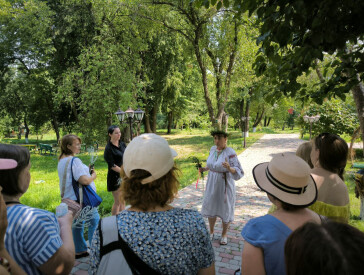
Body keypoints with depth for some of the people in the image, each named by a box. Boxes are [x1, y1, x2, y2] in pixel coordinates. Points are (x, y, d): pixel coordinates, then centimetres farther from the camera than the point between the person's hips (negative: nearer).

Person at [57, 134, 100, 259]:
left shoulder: (62, 160, 9)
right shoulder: (74, 160, -22)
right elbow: (84, 180, -30)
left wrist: (86, 170, 8)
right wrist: (93, 176, -11)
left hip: (69, 198, 10)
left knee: (77, 223, 18)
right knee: (95, 221, 2)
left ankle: (79, 251, 30)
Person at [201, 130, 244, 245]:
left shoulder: (230, 153, -19)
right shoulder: (213, 149, 0)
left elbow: (239, 172, -22)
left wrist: (229, 168, -40)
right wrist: (204, 168, 1)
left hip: (225, 185, -5)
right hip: (212, 184, 5)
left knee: (225, 209, 10)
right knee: (210, 207, 15)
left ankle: (224, 234, 33)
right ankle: (211, 231, 38)